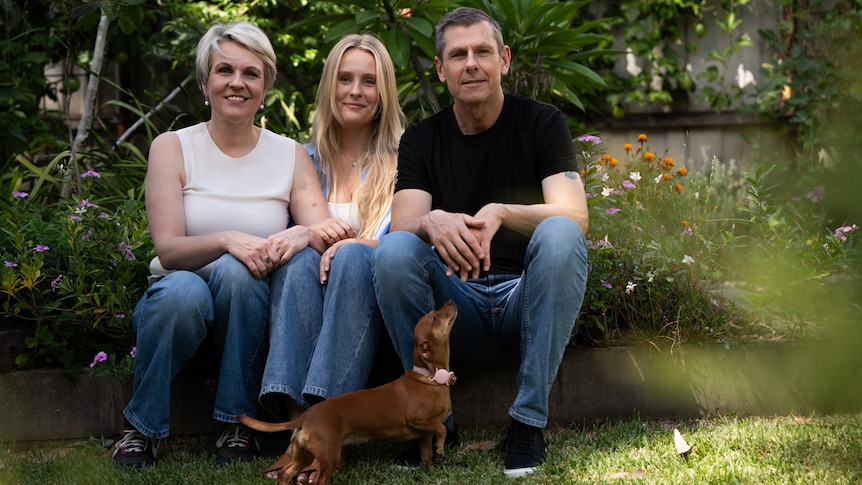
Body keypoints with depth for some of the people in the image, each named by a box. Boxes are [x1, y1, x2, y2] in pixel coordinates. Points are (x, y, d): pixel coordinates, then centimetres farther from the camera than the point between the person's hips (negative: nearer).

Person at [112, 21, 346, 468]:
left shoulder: (291, 155, 6)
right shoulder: (173, 147, 0)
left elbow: (325, 234, -5)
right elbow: (167, 248, -11)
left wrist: (304, 234, -30)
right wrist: (227, 239, -31)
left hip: (246, 311, 1)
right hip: (179, 308, -1)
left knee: (235, 271, -33)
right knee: (182, 289, -36)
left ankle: (239, 424, -20)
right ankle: (140, 426, -14)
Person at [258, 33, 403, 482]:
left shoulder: (400, 159, 11)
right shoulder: (306, 158, 17)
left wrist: (356, 246, -21)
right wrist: (311, 241, -8)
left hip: (373, 296, -2)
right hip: (310, 297, 2)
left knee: (352, 259, -34)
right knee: (302, 260, -32)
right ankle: (298, 420, -46)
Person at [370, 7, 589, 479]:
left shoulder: (541, 122, 2)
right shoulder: (421, 139, 8)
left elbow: (575, 215, -12)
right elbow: (402, 224, -7)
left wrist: (501, 213, -31)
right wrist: (432, 222, -32)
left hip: (526, 300, -1)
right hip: (455, 305, 1)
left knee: (560, 235, -31)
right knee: (392, 251, -26)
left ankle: (529, 421, -26)